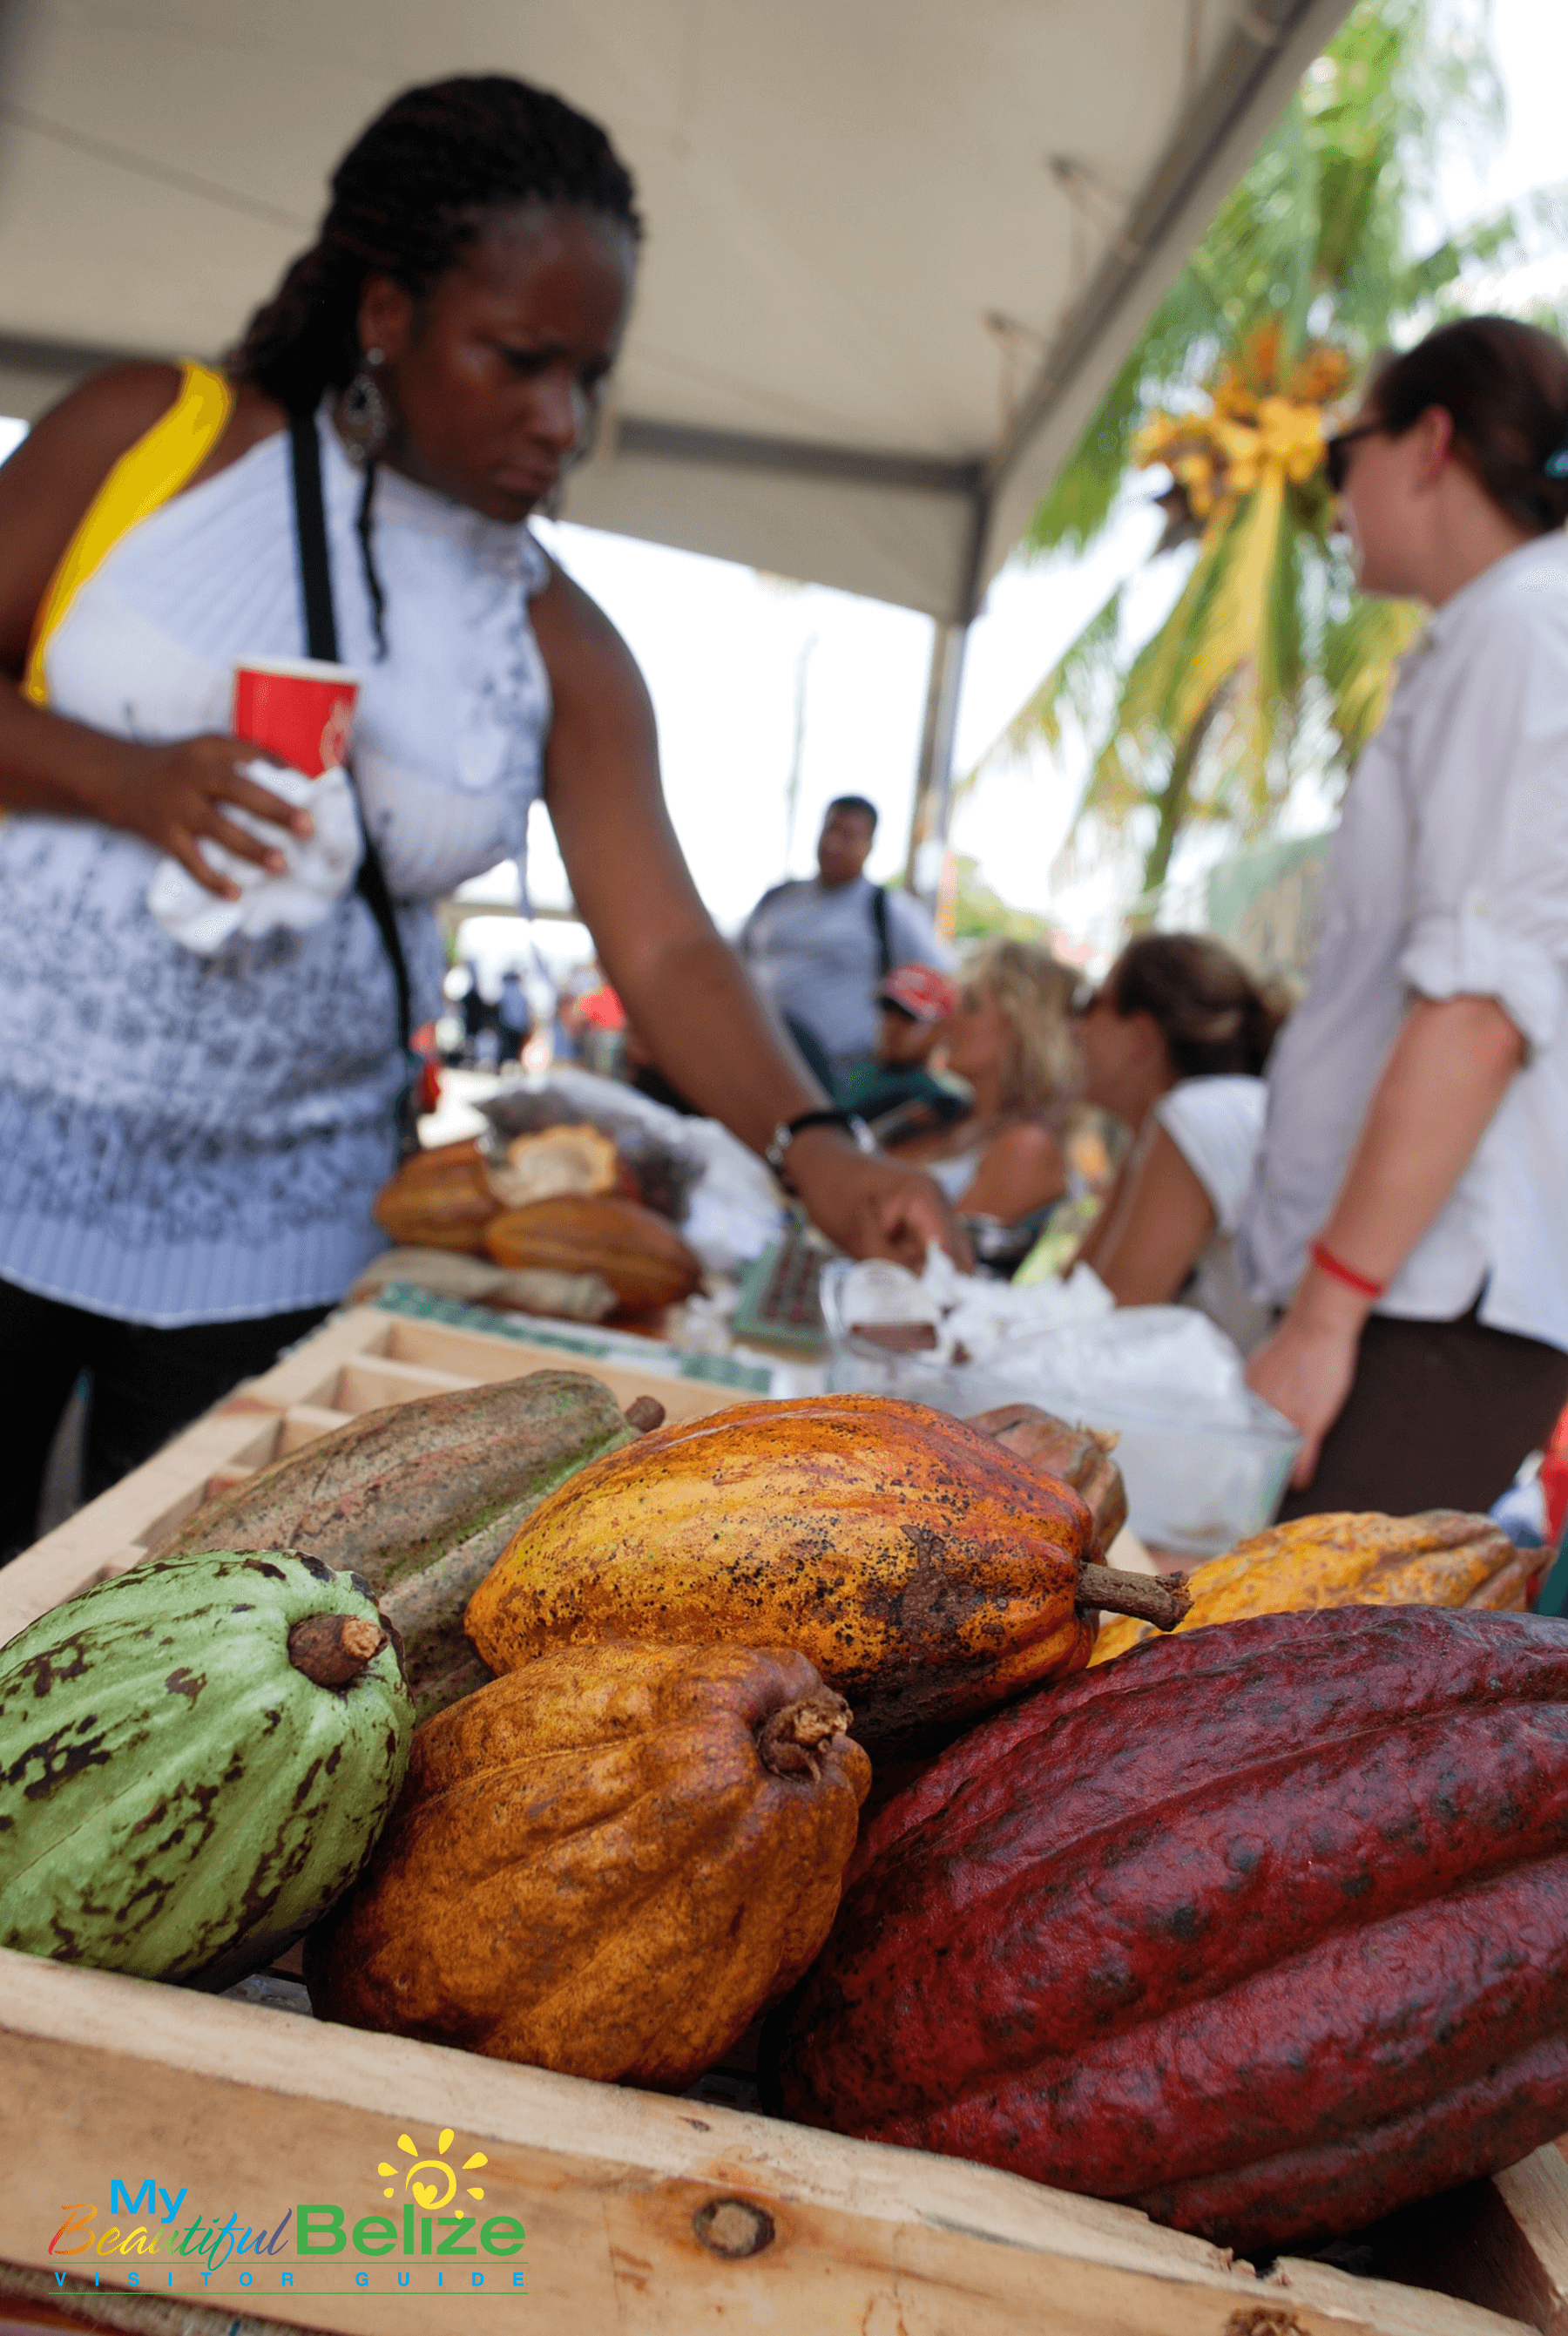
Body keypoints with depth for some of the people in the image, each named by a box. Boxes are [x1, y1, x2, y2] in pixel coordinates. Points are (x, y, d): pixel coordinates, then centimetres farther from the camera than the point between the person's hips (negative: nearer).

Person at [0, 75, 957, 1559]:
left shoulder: (561, 651, 1)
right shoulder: (154, 436, -2)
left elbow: (665, 950, -6)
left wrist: (813, 1150, -22)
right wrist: (123, 777, -19)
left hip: (277, 1229, 2)